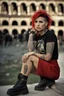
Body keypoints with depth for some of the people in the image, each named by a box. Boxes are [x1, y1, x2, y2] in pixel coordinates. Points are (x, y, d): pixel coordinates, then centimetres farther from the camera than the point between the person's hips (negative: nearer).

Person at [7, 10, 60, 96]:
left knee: (30, 57, -22)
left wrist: (33, 53, -17)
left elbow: (48, 57, -17)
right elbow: (30, 50, -9)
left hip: (53, 69, -8)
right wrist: (31, 34, -8)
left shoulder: (50, 35, -12)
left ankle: (21, 84, -15)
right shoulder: (37, 35, 8)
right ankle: (45, 79, -2)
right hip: (44, 66, 8)